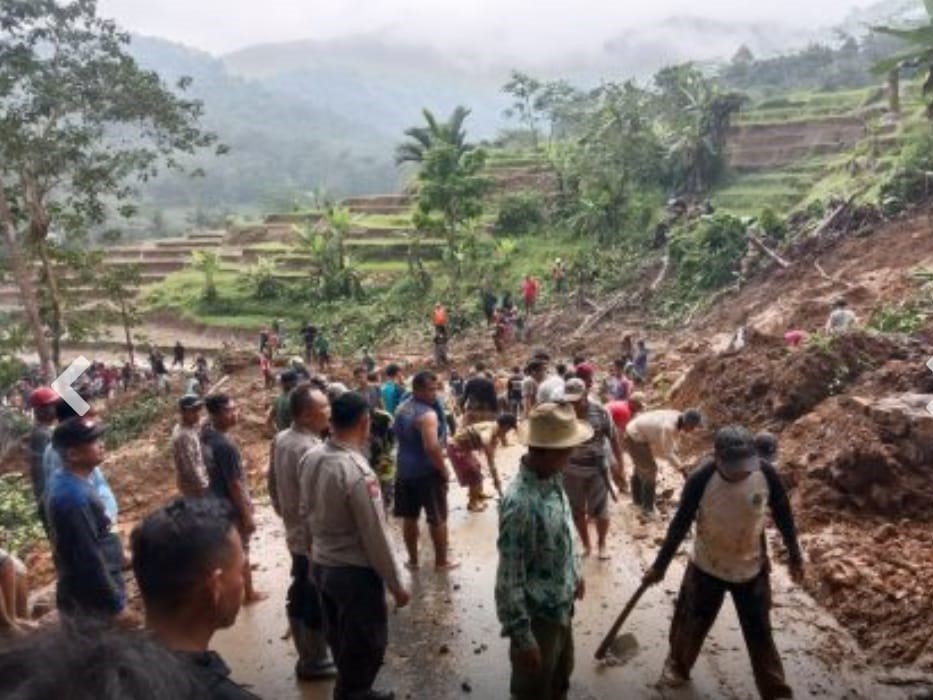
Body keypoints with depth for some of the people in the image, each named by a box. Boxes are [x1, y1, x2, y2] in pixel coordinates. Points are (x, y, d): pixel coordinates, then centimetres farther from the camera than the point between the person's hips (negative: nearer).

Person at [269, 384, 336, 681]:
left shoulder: (281, 440, 0)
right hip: (315, 540, -9)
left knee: (300, 597, 21)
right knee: (317, 603, 8)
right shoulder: (310, 450, -29)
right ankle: (315, 662, 25)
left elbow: (273, 483, 12)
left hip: (295, 534, 9)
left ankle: (307, 656, 37)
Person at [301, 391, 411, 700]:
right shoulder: (358, 472, -29)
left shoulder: (310, 459, -6)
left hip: (320, 565, 8)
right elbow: (375, 536, -22)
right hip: (355, 572, -8)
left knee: (341, 641, 25)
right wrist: (396, 584, -11)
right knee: (366, 645, 14)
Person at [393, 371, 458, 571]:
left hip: (405, 469, 8)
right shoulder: (428, 414, -23)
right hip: (428, 472, -8)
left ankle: (413, 559, 26)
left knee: (410, 517, 15)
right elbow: (432, 447, -30)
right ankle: (441, 561, 17)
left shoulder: (401, 409, 6)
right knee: (438, 518, 7)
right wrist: (444, 470, -18)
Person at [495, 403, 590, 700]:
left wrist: (575, 573, 22)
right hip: (537, 616, -8)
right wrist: (521, 637, -22)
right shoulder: (521, 503, -34)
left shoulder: (552, 480, -6)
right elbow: (509, 578, -28)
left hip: (561, 606, 8)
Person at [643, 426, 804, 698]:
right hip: (706, 567, 0)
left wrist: (794, 556, 8)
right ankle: (677, 666, 44)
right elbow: (681, 523, -13)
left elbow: (783, 514, -2)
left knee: (759, 632, 13)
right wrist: (660, 565, -6)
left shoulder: (766, 473, -21)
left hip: (752, 569, 1)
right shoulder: (702, 478, -25)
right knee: (691, 623, 17)